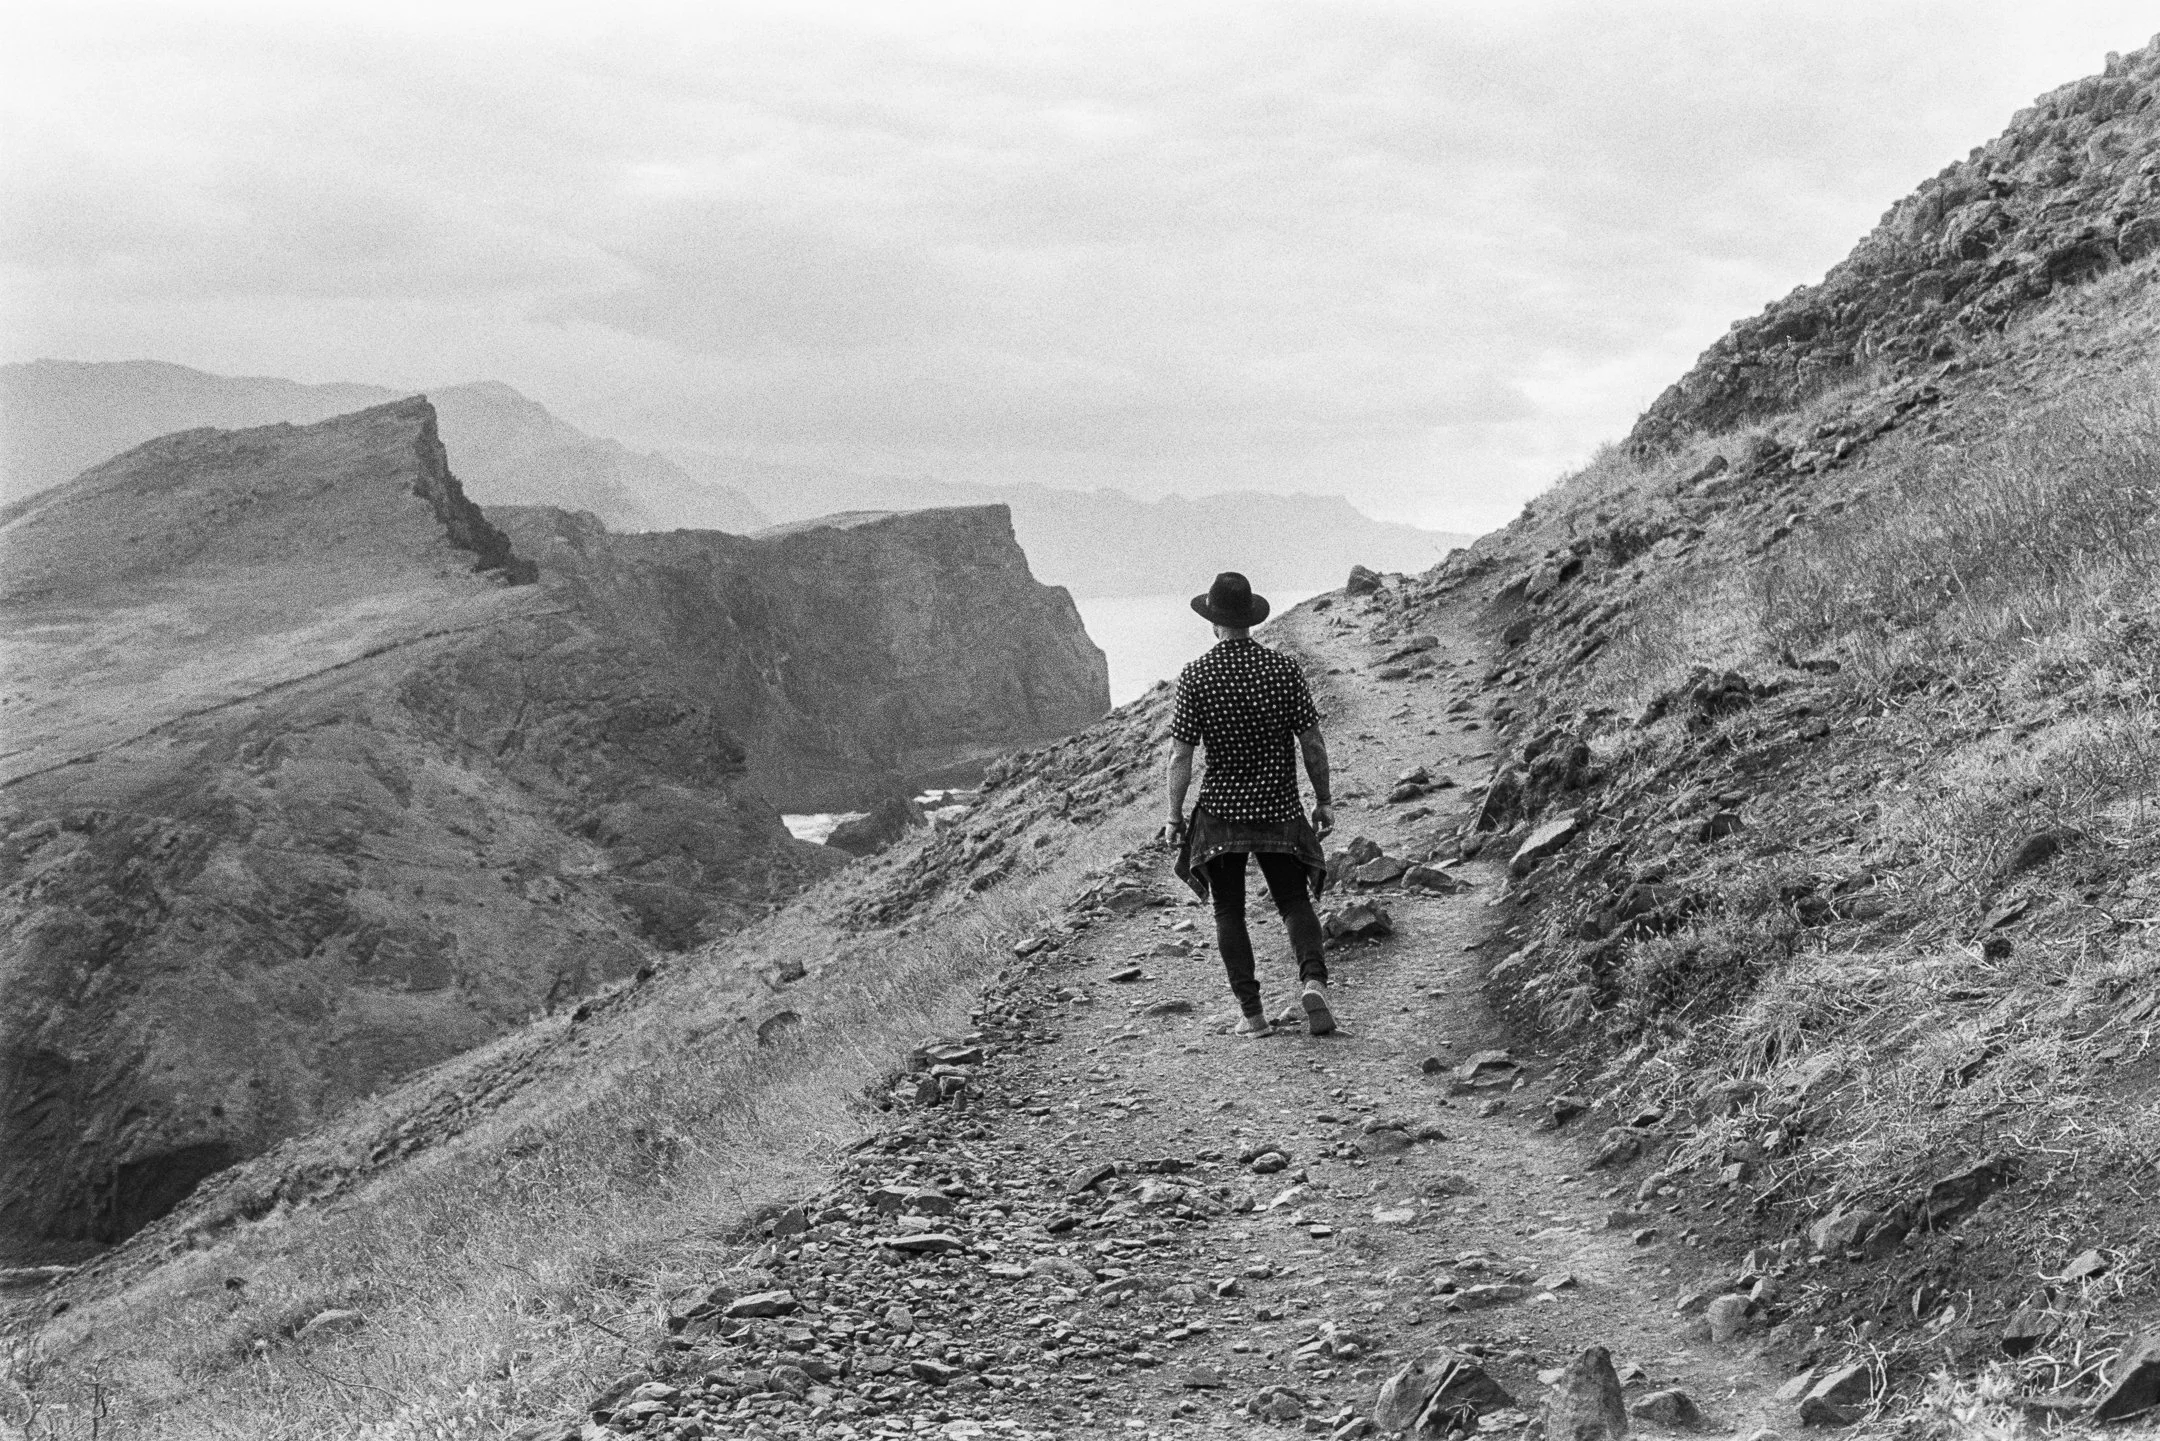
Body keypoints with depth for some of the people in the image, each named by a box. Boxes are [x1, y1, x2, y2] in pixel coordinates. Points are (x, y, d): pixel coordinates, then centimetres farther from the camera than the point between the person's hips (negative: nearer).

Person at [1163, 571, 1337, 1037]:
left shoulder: (1195, 677, -10)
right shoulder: (1284, 668, -7)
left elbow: (1181, 756, -9)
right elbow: (1312, 742, -4)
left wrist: (1174, 817, 1)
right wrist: (1323, 800, 8)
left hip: (1221, 813, -1)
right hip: (1280, 809, 1)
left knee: (1229, 911, 12)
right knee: (1294, 901, 13)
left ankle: (1252, 1012, 8)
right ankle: (1313, 980, -12)